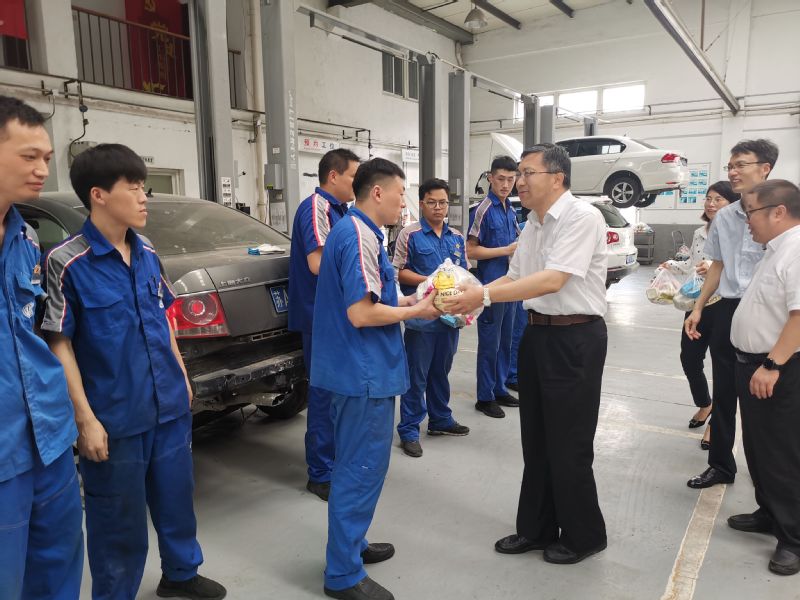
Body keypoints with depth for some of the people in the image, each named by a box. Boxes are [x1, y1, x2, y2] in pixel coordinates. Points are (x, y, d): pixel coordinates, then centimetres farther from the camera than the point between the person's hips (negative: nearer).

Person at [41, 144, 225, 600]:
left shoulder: (147, 254, 5)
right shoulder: (67, 262, -13)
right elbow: (59, 344, -12)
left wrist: (182, 378, 14)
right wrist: (85, 419, -14)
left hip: (170, 406, 6)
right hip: (116, 417, -6)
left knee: (177, 497, 21)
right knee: (120, 518, 11)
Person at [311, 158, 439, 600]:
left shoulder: (353, 231, 13)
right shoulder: (359, 236, -19)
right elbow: (361, 313, -24)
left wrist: (408, 301, 11)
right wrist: (416, 312, -12)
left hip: (357, 369, 11)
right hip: (365, 373, -10)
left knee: (356, 466, 21)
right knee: (361, 470, 1)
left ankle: (351, 544, 36)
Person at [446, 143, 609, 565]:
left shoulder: (582, 217, -16)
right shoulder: (532, 225, 11)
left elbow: (552, 281, -26)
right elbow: (513, 277, 12)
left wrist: (485, 296, -27)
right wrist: (470, 295, -4)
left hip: (575, 338, -8)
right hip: (538, 333, 8)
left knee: (569, 445, 4)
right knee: (536, 439, 16)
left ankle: (584, 535, 27)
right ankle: (537, 529, 33)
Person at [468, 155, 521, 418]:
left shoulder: (510, 210, 12)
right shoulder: (483, 210, -11)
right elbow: (471, 250, -13)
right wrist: (507, 250, -16)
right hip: (491, 284, -8)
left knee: (505, 341, 15)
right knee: (490, 343, 0)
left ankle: (499, 390, 28)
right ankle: (485, 398, 12)